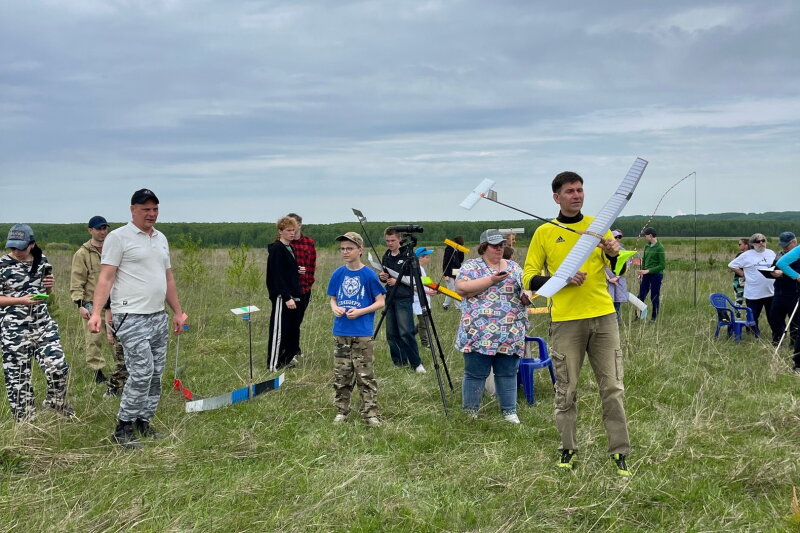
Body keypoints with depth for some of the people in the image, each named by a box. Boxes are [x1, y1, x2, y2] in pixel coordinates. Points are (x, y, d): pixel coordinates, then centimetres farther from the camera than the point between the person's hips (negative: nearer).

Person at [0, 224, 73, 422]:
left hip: (43, 324, 4)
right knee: (18, 376, 4)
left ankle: (56, 402, 23)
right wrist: (21, 300, -20)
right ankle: (24, 419, 18)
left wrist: (50, 285, -1)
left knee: (58, 366, -5)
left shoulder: (42, 260, 6)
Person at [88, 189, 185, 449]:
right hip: (131, 318, -8)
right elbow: (106, 277, -11)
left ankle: (143, 422, 19)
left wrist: (177, 312, 22)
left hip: (159, 317, 8)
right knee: (142, 372, -14)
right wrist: (96, 312, -21)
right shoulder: (119, 237, -6)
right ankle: (123, 428, -2)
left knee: (156, 374, 8)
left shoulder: (161, 238, 17)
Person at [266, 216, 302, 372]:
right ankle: (273, 364, 1)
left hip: (293, 296, 9)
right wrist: (287, 297, -24)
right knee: (279, 330, -5)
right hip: (281, 297, -9)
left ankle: (287, 358, 23)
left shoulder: (290, 248, 15)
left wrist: (296, 293, 13)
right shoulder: (276, 249, -13)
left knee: (293, 328, 12)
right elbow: (277, 276, -19)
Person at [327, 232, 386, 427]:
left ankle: (371, 413, 5)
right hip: (341, 332, 4)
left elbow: (380, 302, -4)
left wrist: (360, 312, -16)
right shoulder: (337, 274, 5)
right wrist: (334, 308, -7)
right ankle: (341, 411, 20)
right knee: (341, 375, 10)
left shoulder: (368, 275, -6)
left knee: (366, 375, -1)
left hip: (363, 333, -4)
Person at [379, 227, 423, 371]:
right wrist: (382, 277, -1)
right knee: (391, 334, 7)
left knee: (406, 332, -11)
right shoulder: (386, 256, 12)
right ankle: (400, 362, 17)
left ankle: (416, 363, -2)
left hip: (404, 298, -7)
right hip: (390, 298, 7)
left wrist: (398, 281, -18)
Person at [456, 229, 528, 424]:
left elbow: (525, 296, 17)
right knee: (475, 374, 0)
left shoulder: (514, 267, 16)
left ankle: (509, 412, 16)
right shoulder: (471, 266, 4)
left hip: (511, 334, 4)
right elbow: (461, 288, -12)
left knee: (508, 373, 7)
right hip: (479, 333, -4)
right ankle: (470, 414, 10)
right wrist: (491, 280, -16)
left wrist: (526, 296, -8)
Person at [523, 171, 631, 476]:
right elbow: (529, 279, 1)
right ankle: (568, 450, 18)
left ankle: (620, 453, 8)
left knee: (613, 388, 1)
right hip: (565, 321, -2)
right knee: (566, 390, 4)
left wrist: (614, 253, -9)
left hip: (603, 317, 2)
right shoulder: (544, 233, 3)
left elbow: (619, 271, 12)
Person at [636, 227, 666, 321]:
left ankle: (654, 317, 14)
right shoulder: (647, 247, 9)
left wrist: (648, 271, -18)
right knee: (641, 296, 3)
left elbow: (662, 265, -14)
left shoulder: (659, 248, -12)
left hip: (656, 275, -6)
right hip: (646, 276, 6)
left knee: (655, 297, 3)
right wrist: (641, 273, 9)